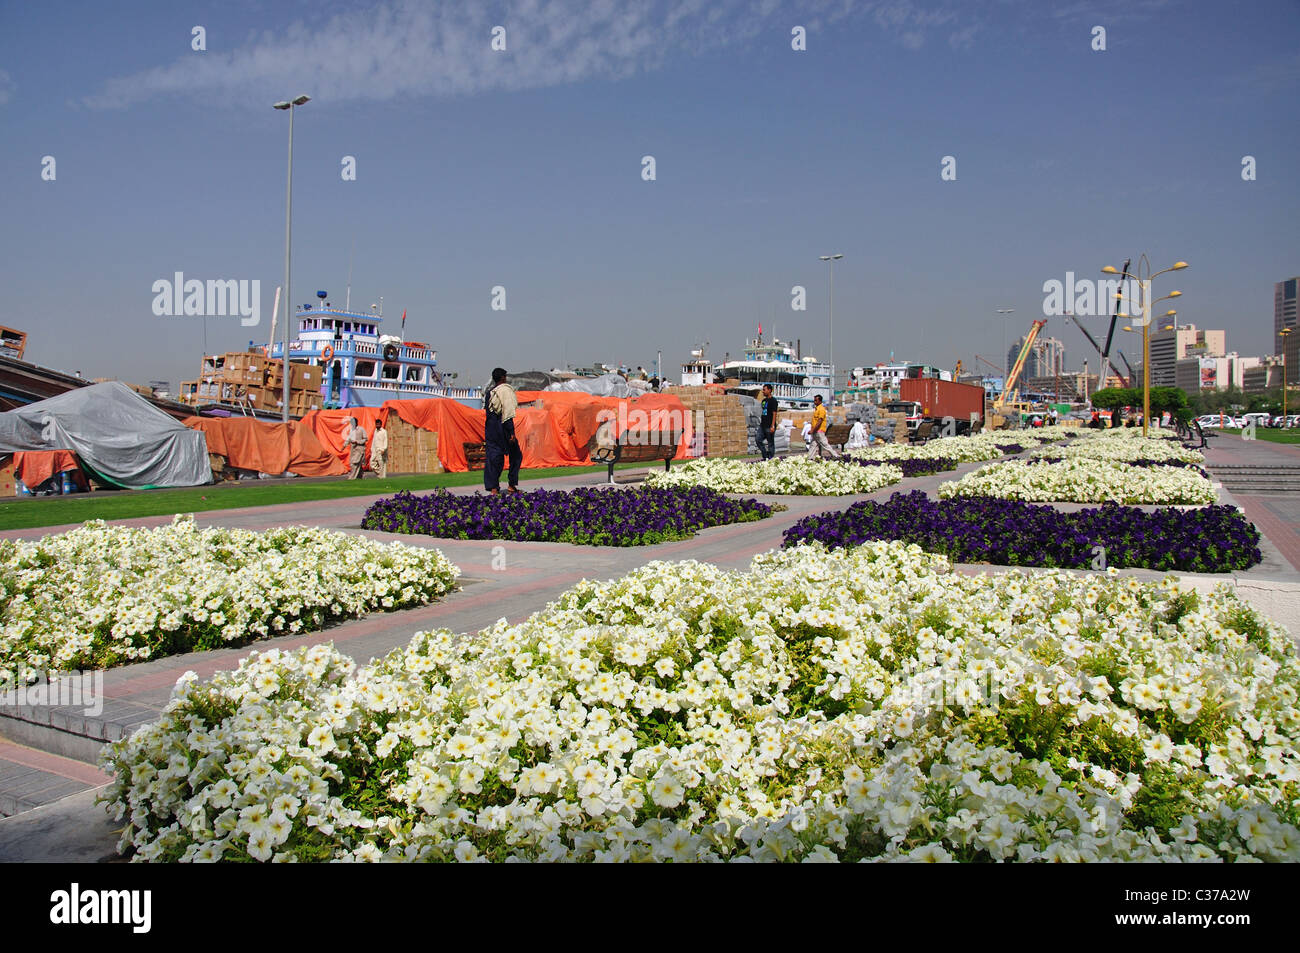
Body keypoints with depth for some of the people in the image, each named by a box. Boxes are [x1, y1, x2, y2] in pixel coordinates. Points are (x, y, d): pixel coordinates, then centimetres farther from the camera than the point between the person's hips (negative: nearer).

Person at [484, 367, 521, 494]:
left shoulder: (489, 392, 13)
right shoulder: (506, 390, -8)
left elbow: (487, 411, 15)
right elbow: (508, 413, -15)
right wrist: (511, 432, -17)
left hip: (490, 429, 7)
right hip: (501, 427, -6)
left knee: (493, 458, 5)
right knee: (516, 455, 9)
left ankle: (493, 488, 0)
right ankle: (512, 485, 11)